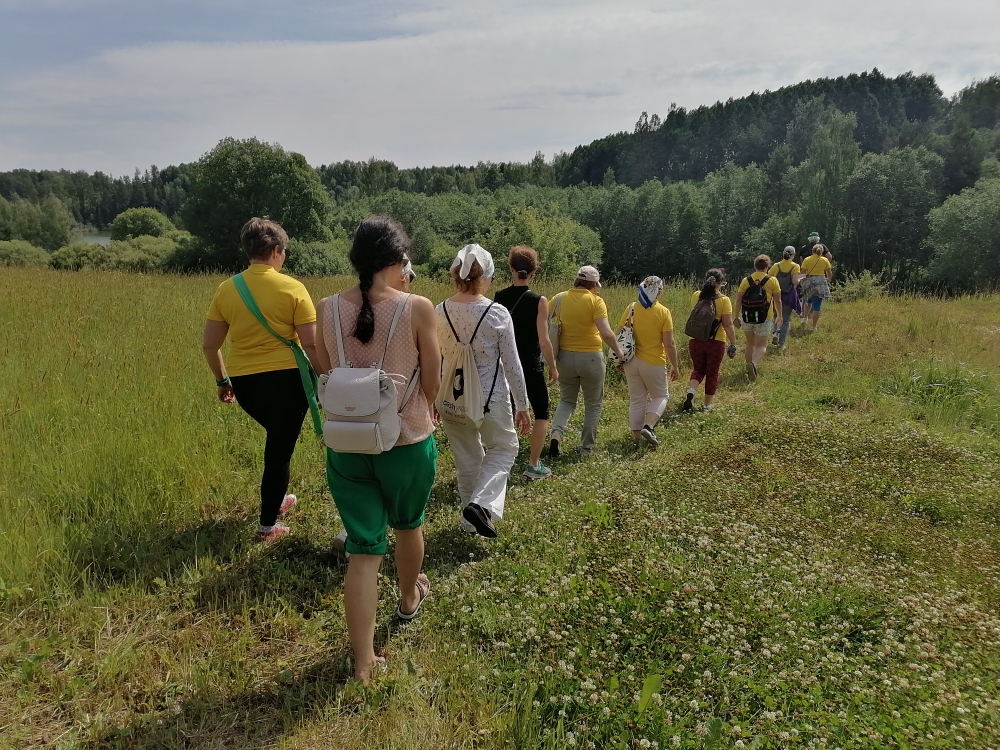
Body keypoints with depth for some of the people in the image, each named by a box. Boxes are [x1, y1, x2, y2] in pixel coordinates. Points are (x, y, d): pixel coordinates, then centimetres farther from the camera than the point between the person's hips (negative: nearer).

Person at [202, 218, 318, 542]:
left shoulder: (227, 289, 2)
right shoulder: (292, 288, -9)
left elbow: (209, 344, 5)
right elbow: (311, 345, -12)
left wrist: (222, 381, 19)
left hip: (244, 382, 5)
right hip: (286, 379, -4)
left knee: (277, 437, 30)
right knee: (279, 450, 9)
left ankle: (275, 500, 42)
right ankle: (268, 525, 18)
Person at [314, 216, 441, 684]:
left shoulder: (328, 309, -7)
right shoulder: (417, 309, -16)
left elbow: (325, 373, 6)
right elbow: (432, 381, -6)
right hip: (408, 440, -2)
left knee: (363, 547, 11)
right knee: (408, 523, 26)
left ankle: (363, 660, 14)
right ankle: (409, 598, 51)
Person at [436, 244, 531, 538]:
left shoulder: (440, 312, -5)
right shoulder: (497, 313, -13)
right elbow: (512, 365, -9)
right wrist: (523, 406, 1)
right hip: (491, 398, -3)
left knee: (467, 460, 19)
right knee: (503, 449, 19)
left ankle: (472, 520, 32)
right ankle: (480, 504, -2)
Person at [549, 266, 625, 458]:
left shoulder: (560, 298, -1)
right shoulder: (595, 301, -12)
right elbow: (606, 333, -20)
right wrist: (618, 351, -4)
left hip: (565, 356, 3)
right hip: (591, 357, -3)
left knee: (567, 400, 20)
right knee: (593, 404, 15)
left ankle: (557, 431, -5)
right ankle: (587, 447, 18)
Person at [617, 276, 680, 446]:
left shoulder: (631, 308, -3)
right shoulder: (663, 312, -11)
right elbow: (669, 344, -12)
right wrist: (675, 366, -1)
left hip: (631, 361, 3)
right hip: (654, 362, -3)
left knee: (636, 400, 15)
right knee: (661, 396, 16)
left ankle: (637, 436, 20)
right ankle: (648, 426, -5)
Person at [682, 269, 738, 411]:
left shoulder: (696, 296, -1)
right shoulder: (724, 300, -11)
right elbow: (728, 324, -13)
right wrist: (733, 343, -5)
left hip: (696, 340, 3)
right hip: (716, 342, -3)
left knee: (698, 369, 19)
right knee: (712, 373, 13)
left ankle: (690, 392, -7)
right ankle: (707, 405, 20)